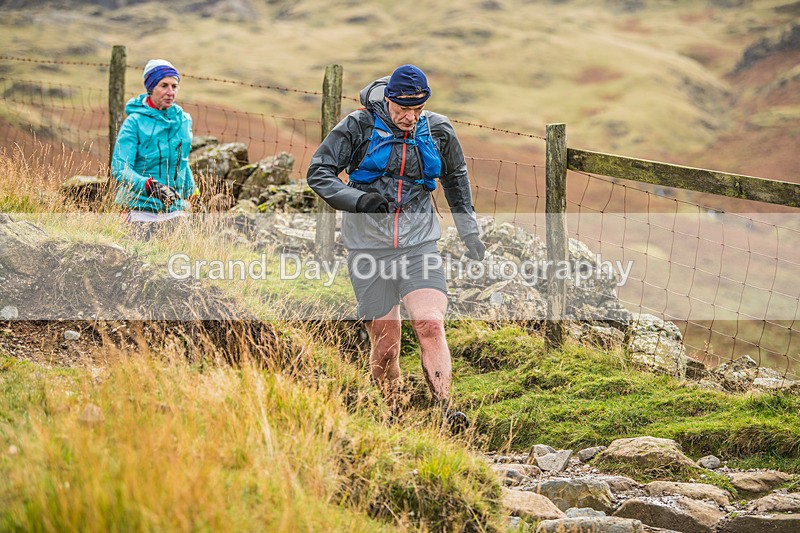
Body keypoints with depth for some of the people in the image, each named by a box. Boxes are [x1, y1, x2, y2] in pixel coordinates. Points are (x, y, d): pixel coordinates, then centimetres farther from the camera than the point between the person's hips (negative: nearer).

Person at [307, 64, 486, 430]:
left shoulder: (438, 131, 5)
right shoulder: (359, 127, -4)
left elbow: (456, 178, 24)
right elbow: (318, 173, -5)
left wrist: (469, 231, 24)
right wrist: (359, 199, -21)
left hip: (418, 245, 1)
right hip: (368, 247, -1)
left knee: (431, 324, -19)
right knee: (384, 345, -2)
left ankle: (445, 413, -23)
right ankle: (393, 417, 15)